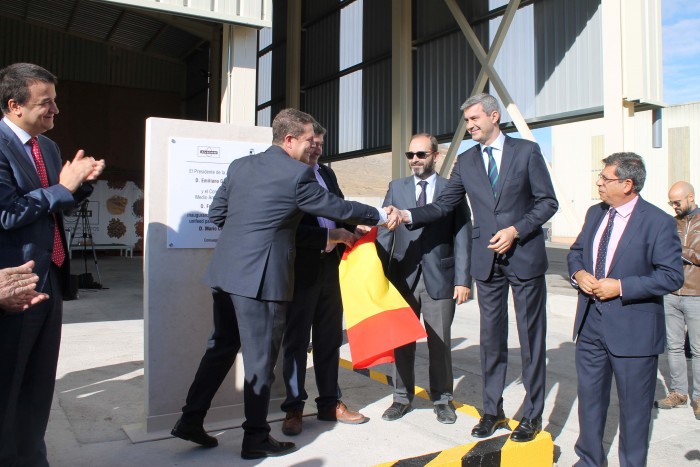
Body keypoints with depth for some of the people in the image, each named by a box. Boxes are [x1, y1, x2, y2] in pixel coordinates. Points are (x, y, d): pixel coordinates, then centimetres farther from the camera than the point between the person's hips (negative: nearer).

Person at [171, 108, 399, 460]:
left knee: (221, 347, 19)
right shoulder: (297, 174, -11)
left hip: (225, 273, 8)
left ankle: (190, 420, 25)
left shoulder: (240, 165, 10)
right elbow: (338, 208, -3)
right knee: (260, 358, 4)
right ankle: (256, 438, 17)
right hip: (260, 277, -8)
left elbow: (216, 213, 15)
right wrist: (381, 216, 11)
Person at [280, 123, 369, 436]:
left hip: (329, 267, 6)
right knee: (296, 339, 7)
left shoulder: (326, 174, 13)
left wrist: (350, 230, 0)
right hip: (300, 269, -6)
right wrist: (330, 236, -17)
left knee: (329, 337, 13)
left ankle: (330, 403, 27)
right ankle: (293, 408, 21)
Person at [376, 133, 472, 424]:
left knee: (440, 342, 8)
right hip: (403, 277, 2)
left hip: (440, 278, -2)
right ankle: (402, 397, 25)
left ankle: (442, 398, 24)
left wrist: (463, 279, -7)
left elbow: (462, 237, -1)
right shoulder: (396, 188, 8)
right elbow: (384, 232, 3)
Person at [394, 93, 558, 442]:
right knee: (491, 337, 9)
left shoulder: (526, 151, -1)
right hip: (487, 259, 3)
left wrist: (515, 230, -15)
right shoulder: (466, 162, 8)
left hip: (525, 255, -3)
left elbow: (548, 201, -3)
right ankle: (492, 411, 22)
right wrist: (408, 214, -13)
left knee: (531, 336, 6)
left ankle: (532, 415, 18)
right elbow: (444, 205, 3)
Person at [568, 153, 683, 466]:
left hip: (633, 330, -6)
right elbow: (575, 251, 17)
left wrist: (621, 287, -22)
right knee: (589, 396, 18)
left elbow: (672, 276, -16)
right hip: (591, 323, 6)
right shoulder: (595, 213, 7)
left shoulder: (659, 222, -13)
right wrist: (578, 273, -5)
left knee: (634, 405, 10)